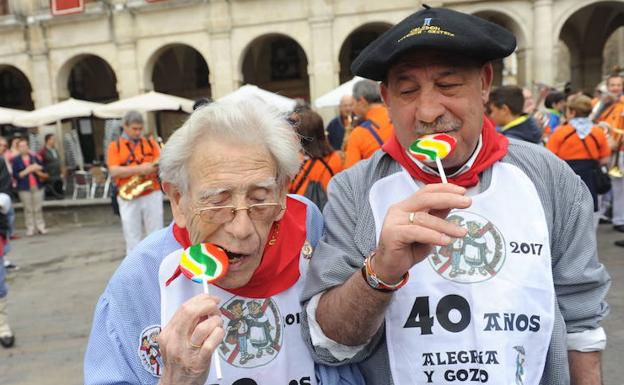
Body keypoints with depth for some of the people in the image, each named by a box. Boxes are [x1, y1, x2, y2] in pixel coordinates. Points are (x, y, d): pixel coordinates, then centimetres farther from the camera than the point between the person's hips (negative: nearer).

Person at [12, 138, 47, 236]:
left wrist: (37, 171, -9)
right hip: (24, 188, -2)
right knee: (28, 209, 0)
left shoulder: (34, 158, 10)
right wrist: (28, 170, -12)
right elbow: (15, 175, -5)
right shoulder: (16, 160, 3)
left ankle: (40, 226, 10)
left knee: (38, 208, 4)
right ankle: (30, 228, 5)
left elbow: (43, 173, 12)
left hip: (37, 186, 2)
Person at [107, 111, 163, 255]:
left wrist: (160, 166, -18)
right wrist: (139, 169, -18)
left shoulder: (151, 143, 11)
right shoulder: (115, 146, 5)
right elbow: (114, 171, -8)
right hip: (128, 198, -1)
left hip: (152, 194, 1)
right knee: (132, 238, 5)